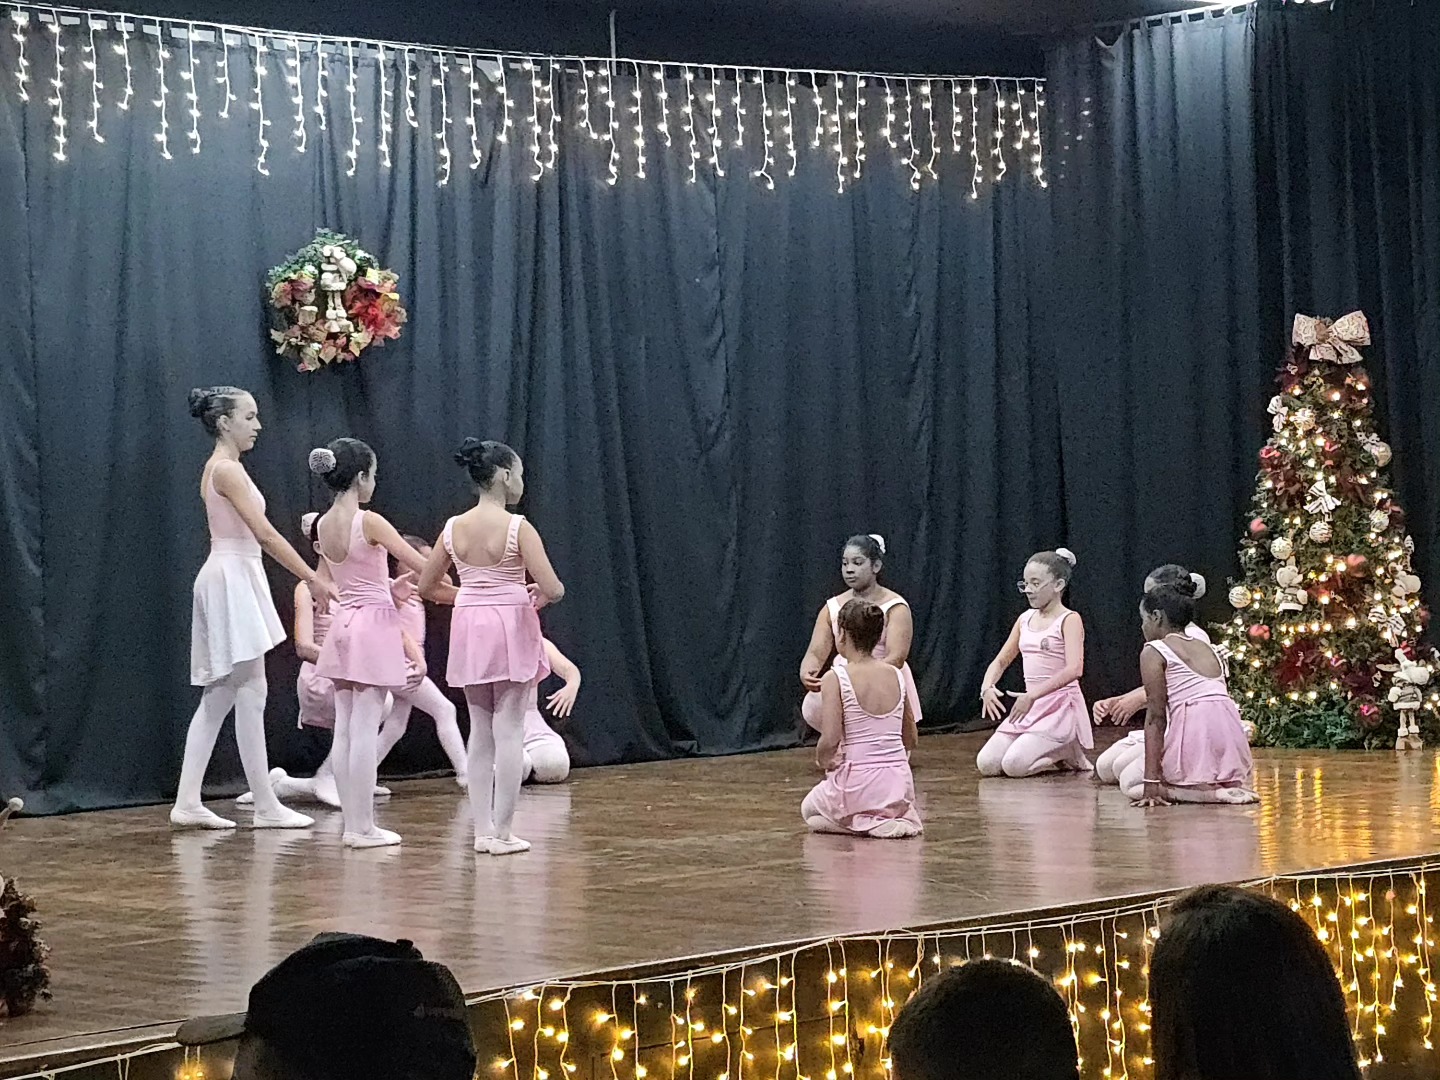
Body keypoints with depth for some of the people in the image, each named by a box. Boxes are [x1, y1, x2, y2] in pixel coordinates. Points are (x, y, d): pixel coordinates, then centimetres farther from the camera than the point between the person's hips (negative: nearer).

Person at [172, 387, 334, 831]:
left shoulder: (219, 467, 16)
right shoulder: (228, 469, -14)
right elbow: (265, 534, -20)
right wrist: (315, 580, -19)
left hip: (233, 580, 10)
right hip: (233, 580, -10)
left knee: (219, 696, 9)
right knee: (250, 693, -6)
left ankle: (188, 801, 7)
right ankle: (266, 806, -2)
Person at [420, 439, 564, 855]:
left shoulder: (453, 528, 1)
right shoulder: (517, 528, -13)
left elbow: (426, 588, 10)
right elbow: (553, 589, -18)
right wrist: (539, 598, 5)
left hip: (469, 630, 5)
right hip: (511, 629, -5)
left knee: (481, 734, 12)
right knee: (509, 733, 0)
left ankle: (483, 829, 12)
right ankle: (502, 832, 0)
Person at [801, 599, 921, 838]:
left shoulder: (835, 679, -12)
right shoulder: (896, 676, 4)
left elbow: (830, 740, -18)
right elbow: (910, 740, 11)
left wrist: (823, 760, 3)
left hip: (859, 785, -6)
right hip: (900, 782, 6)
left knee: (809, 811, 28)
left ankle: (863, 823, 2)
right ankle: (897, 817, 9)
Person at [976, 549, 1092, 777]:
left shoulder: (1069, 620, -9)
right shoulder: (1025, 620, 12)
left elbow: (1074, 669, -23)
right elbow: (1000, 661, 15)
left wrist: (1032, 695, -30)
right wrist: (987, 688, -7)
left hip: (1061, 708, -7)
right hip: (1030, 709, 7)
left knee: (1013, 765, -24)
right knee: (986, 764, -8)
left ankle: (1070, 754, 3)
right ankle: (1051, 754, 12)